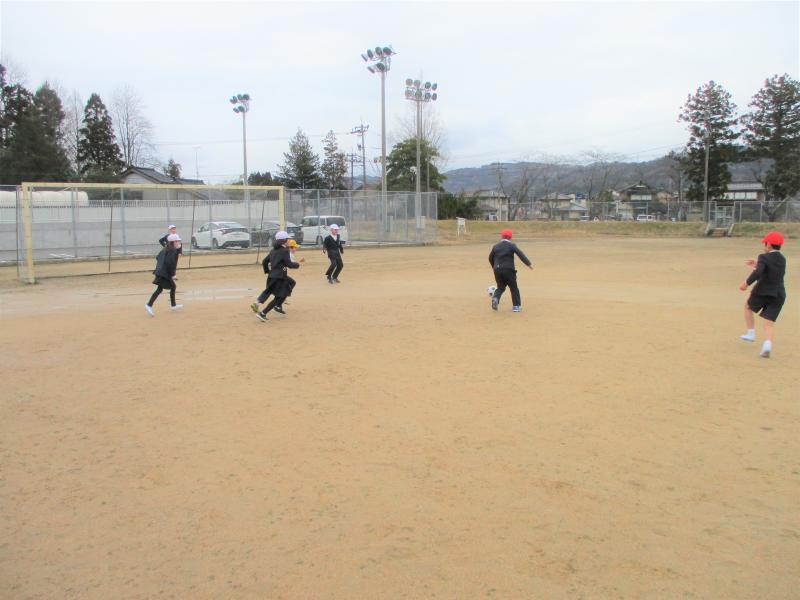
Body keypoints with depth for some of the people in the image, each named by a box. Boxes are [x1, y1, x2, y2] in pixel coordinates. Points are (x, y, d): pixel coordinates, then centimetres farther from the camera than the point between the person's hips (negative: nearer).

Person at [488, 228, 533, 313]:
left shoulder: (495, 246, 8)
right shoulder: (512, 245, -2)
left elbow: (490, 258, 17)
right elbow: (520, 254, -11)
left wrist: (494, 267, 33)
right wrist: (528, 264, -13)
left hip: (497, 270, 3)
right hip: (508, 269, -3)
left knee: (500, 287, 15)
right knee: (514, 288, 9)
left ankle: (495, 298, -14)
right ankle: (516, 306, 8)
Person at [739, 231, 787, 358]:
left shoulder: (764, 257, -11)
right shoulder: (782, 259, 11)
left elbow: (758, 273, -26)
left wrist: (746, 283, -14)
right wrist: (758, 264, 29)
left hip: (762, 292, -5)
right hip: (779, 295, 5)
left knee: (747, 307, 26)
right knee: (769, 323, 0)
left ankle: (751, 334, 23)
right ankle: (767, 345, -23)